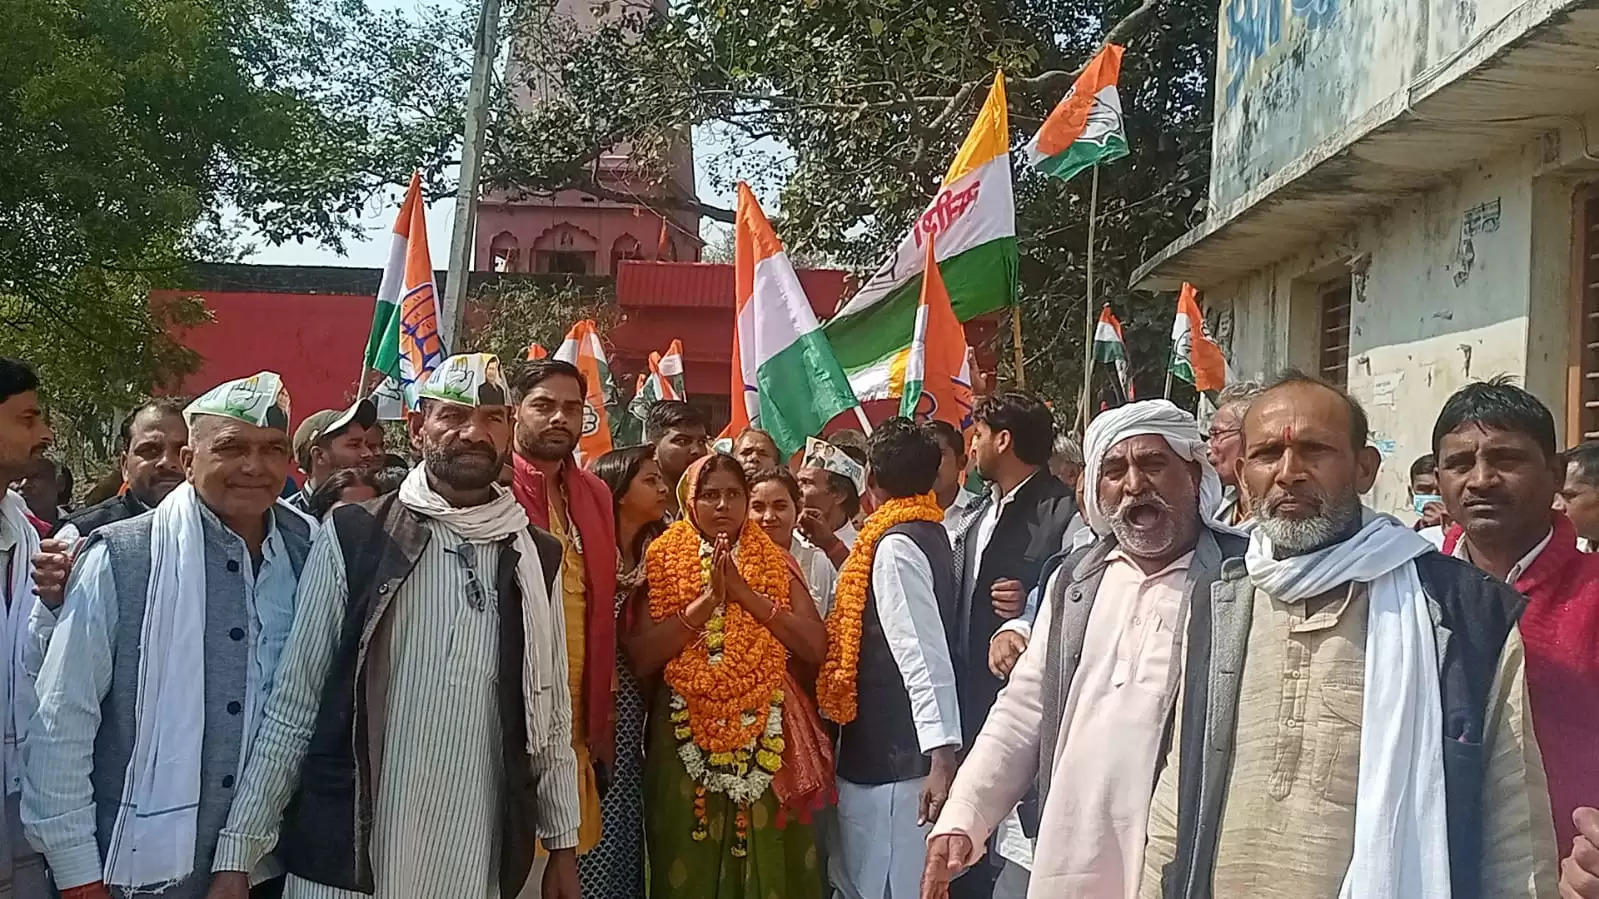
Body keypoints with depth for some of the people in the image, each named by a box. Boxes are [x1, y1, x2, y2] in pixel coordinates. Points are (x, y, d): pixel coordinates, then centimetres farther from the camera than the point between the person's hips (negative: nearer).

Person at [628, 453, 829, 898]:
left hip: (766, 735, 1)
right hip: (688, 736, -1)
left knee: (768, 862, 4)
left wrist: (745, 593, -11)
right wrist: (706, 600, -14)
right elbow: (639, 659, -8)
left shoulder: (775, 564, 8)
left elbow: (816, 647, -5)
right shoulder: (663, 562, 3)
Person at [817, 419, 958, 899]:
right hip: (892, 751, 10)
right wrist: (836, 547, 23)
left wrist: (942, 754, -30)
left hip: (888, 757, -10)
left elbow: (925, 654, -26)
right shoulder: (926, 531, 10)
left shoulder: (894, 546, -18)